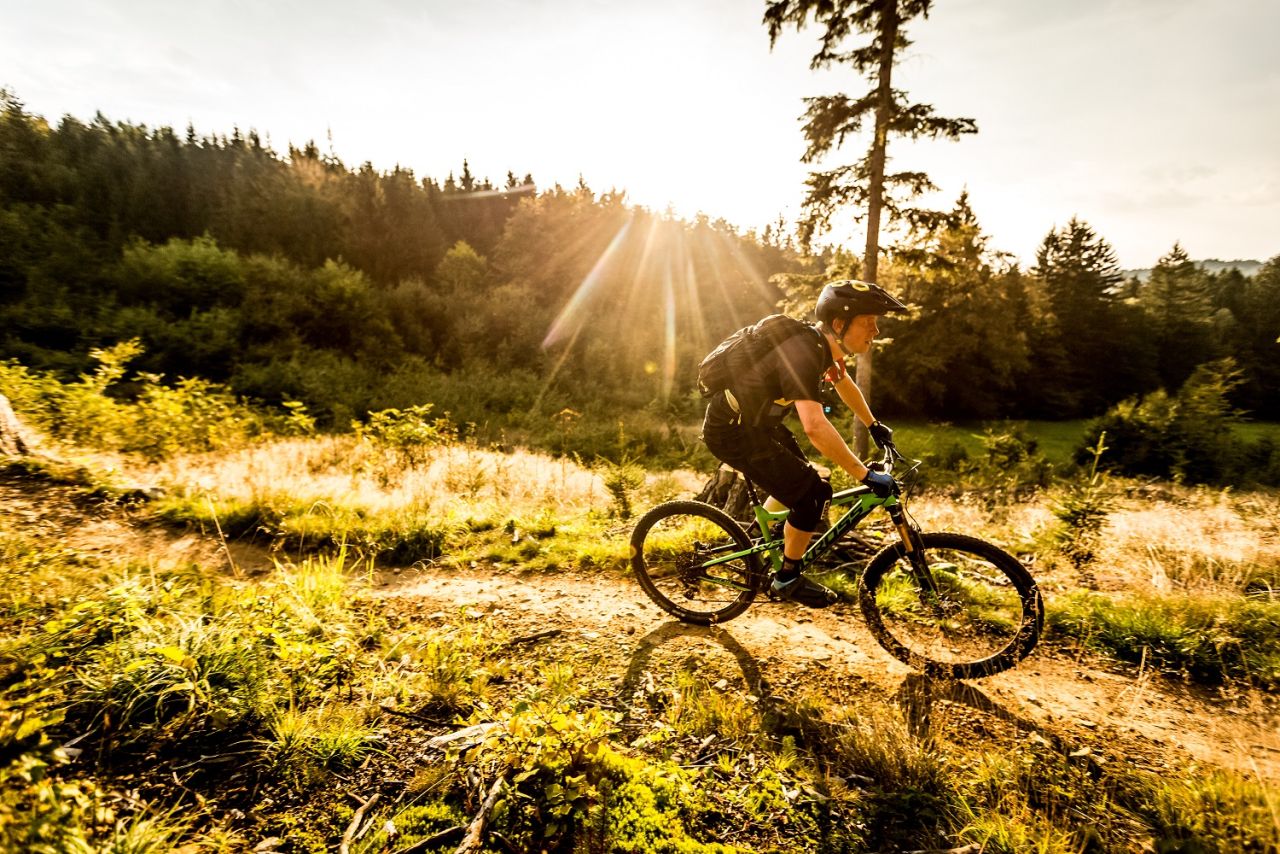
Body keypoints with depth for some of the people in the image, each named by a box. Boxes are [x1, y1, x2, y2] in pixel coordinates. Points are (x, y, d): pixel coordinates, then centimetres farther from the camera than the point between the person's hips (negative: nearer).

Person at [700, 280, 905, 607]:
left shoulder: (823, 344, 2)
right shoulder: (803, 353, -29)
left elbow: (845, 385, 22)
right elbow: (815, 427, -40)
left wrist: (874, 426, 30)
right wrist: (867, 476, -33)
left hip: (756, 421, 9)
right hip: (733, 432, -9)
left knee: (805, 482, 14)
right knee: (811, 496, -8)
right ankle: (787, 579, 11)